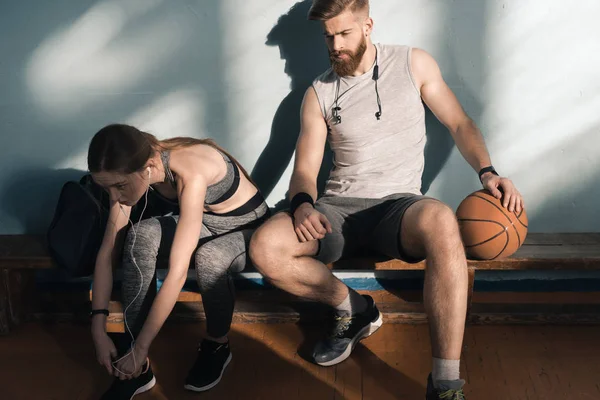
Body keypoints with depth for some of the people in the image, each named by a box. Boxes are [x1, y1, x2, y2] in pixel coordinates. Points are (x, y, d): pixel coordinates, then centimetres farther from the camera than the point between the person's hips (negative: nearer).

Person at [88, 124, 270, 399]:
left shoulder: (191, 174, -38)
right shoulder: (132, 172, -18)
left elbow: (177, 273, -39)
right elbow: (107, 252, -14)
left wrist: (139, 349, -34)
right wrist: (98, 329, -20)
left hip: (250, 228, -5)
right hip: (203, 222, 6)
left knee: (208, 256, -39)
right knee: (140, 235, -25)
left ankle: (217, 345, -7)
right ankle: (136, 369, -15)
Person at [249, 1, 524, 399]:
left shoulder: (414, 63, 5)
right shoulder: (319, 94, 7)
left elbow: (460, 123, 10)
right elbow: (305, 169, 4)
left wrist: (487, 171, -9)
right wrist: (302, 203, -19)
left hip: (398, 205, -2)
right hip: (339, 209, 3)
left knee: (440, 221, -40)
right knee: (265, 248, -26)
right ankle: (355, 309, 2)